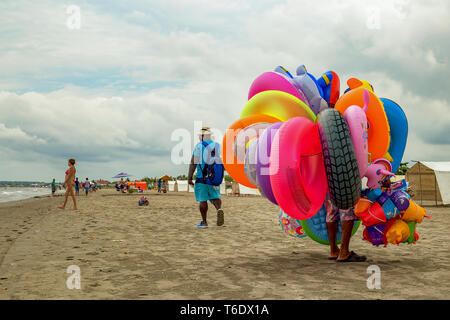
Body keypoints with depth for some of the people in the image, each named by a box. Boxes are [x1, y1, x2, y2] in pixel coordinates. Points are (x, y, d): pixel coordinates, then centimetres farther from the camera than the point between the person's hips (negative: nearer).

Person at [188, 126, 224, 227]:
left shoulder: (198, 146, -6)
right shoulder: (217, 145, 6)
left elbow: (193, 162, -11)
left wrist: (189, 177, -8)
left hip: (201, 177, -3)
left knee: (202, 199, 5)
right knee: (215, 197, 10)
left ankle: (204, 222, 8)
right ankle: (219, 209, -20)